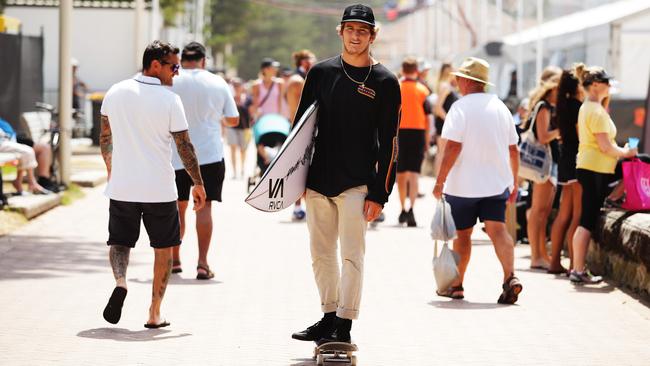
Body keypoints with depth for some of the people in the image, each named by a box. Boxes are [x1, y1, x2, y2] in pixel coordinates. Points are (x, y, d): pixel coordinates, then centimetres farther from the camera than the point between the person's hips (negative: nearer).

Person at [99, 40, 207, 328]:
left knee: (119, 241, 16)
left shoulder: (116, 93, 3)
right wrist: (198, 184, 0)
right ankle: (154, 314, 10)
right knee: (163, 248, 11)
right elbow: (184, 146, -9)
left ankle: (120, 281, -15)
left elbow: (105, 138, 12)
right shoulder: (169, 99, -10)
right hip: (159, 189, -3)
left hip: (121, 187, 3)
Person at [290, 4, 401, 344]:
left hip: (357, 183, -4)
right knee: (321, 254, 9)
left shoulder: (384, 82, -2)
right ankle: (329, 316, 20)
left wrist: (379, 194, -9)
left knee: (351, 255, -7)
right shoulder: (321, 72, 9)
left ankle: (344, 325, -6)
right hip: (318, 180, 4)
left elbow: (388, 144, -3)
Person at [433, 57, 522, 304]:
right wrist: (513, 183, 21)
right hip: (497, 182, 4)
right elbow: (513, 149, 13)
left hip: (464, 184, -4)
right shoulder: (500, 107, 10)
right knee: (497, 229, -5)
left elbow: (453, 147, -17)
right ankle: (510, 276, -27)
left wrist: (440, 181, -14)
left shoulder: (460, 107, -10)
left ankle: (456, 285, 21)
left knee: (462, 233, 9)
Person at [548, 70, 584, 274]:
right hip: (577, 160, -10)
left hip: (566, 161, 10)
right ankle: (574, 264, -12)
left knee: (563, 215, 11)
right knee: (577, 216, -10)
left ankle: (555, 262, 13)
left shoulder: (564, 106, 15)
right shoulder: (578, 106, -12)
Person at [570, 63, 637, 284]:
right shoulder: (596, 111, -16)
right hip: (596, 170, -10)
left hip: (589, 167, 10)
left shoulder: (587, 108, 15)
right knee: (588, 222, -8)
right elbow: (606, 146, -19)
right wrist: (625, 153, -5)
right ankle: (579, 271, -7)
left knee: (588, 222, 12)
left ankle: (578, 269, 14)